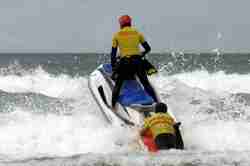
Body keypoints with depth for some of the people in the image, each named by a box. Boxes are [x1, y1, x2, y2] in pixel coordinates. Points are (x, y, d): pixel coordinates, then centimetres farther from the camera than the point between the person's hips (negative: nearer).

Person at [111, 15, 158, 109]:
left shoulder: (117, 35, 10)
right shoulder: (137, 33, 14)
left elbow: (113, 53, 9)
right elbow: (148, 48, 15)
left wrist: (113, 66, 17)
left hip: (124, 62, -2)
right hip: (137, 61, 2)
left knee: (118, 85, 6)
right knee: (146, 83, 11)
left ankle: (113, 106, -4)